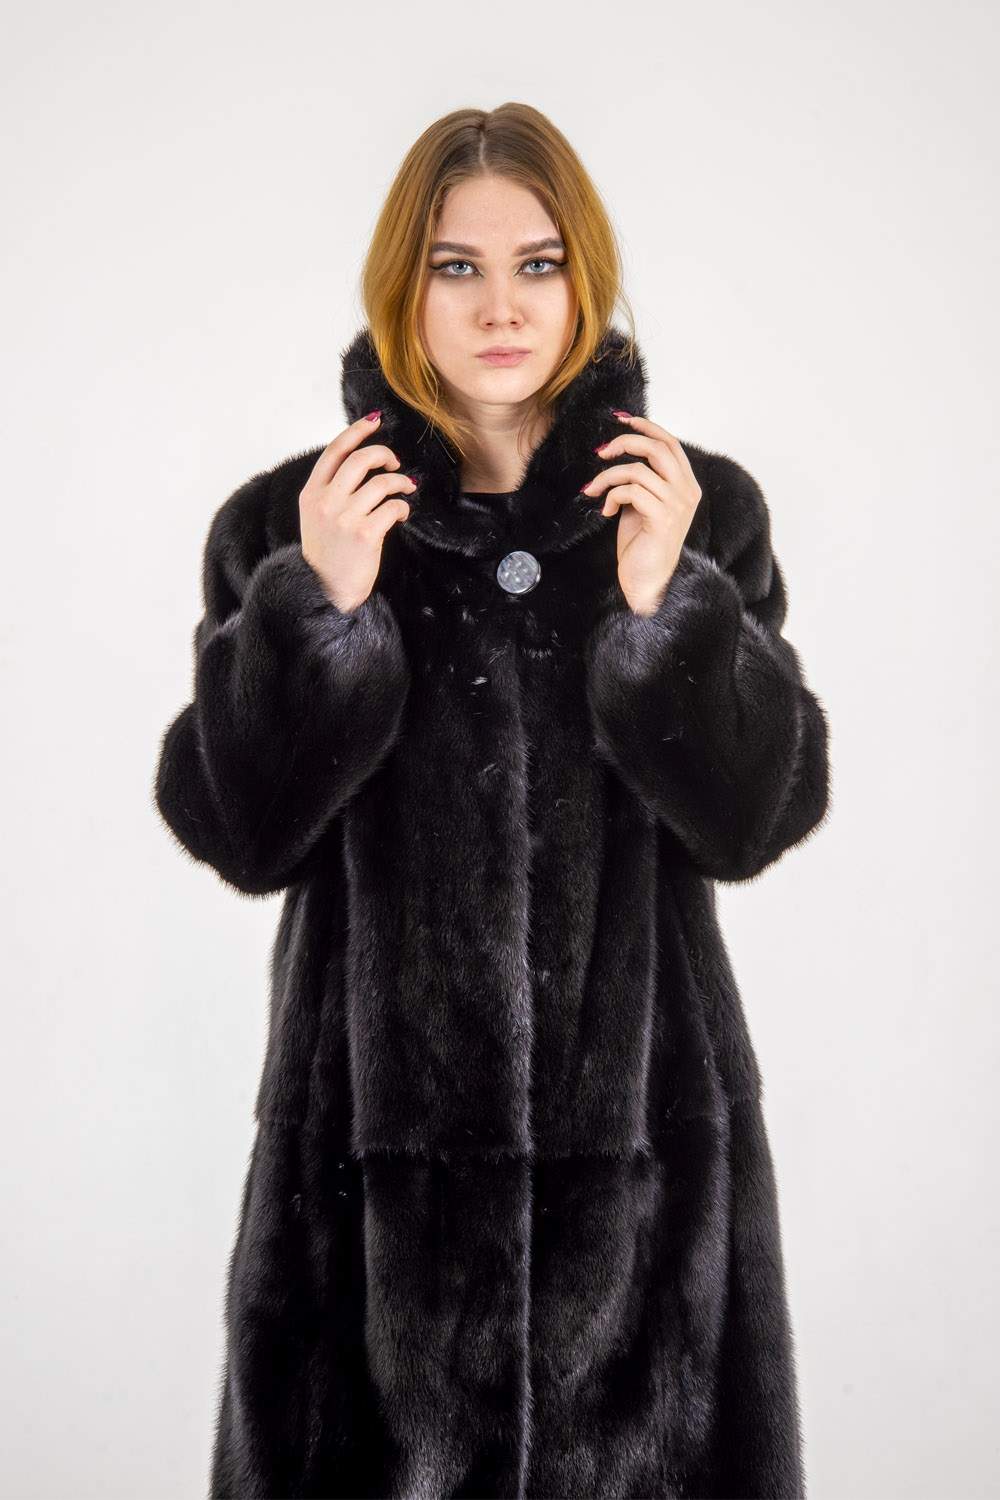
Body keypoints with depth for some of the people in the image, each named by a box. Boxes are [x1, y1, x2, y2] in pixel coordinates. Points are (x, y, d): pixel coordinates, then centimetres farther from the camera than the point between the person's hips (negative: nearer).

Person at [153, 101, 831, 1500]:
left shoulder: (701, 507, 1)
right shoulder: (289, 522, 0)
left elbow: (757, 815, -5)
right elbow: (241, 833, -5)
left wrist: (668, 600, -18)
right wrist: (318, 605, -17)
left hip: (639, 1117, 1)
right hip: (384, 1118, 0)